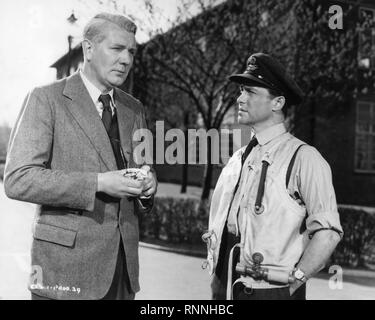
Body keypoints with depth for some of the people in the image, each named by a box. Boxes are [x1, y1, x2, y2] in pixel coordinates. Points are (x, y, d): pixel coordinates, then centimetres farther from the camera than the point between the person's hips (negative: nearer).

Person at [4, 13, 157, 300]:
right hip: (67, 264, -5)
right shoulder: (47, 99, -6)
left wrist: (146, 186, -5)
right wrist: (99, 183, -21)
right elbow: (18, 180, -14)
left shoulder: (134, 110, 11)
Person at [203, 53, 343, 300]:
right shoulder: (238, 159, 9)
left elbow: (328, 232, -15)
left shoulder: (302, 157, -11)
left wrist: (295, 279, -12)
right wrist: (215, 268, 7)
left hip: (271, 290, -5)